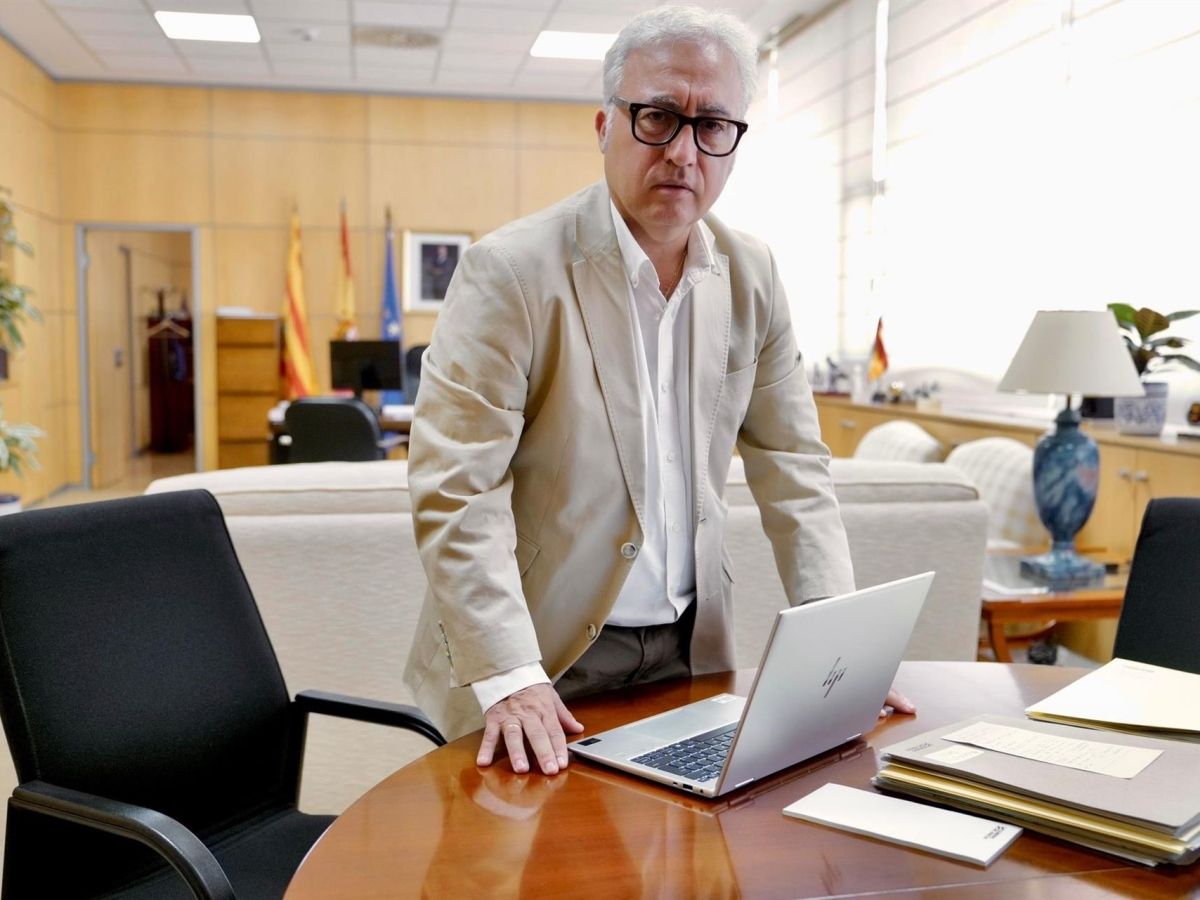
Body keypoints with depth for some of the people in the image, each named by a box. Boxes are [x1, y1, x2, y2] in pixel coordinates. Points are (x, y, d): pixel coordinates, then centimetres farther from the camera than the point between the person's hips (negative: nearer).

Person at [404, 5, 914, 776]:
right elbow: (456, 490, -17)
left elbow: (791, 465, 5)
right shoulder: (512, 271, -14)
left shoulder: (751, 276, 2)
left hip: (691, 650, 5)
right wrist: (509, 678, -25)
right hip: (548, 658, -4)